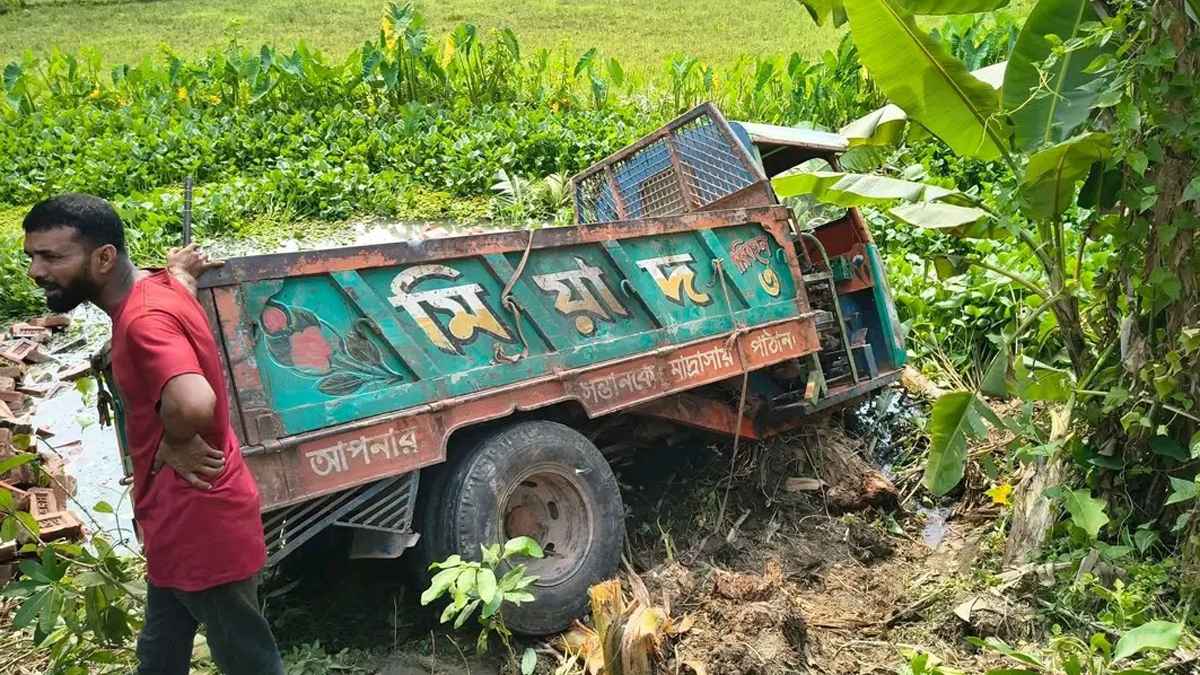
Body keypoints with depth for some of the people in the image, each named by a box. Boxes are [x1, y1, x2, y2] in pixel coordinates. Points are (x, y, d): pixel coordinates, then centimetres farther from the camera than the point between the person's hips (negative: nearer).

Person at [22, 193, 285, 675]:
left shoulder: (145, 319, -25)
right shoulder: (157, 288, 4)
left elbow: (192, 404, -42)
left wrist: (173, 443, -27)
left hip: (199, 523, -10)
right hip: (181, 519, 10)